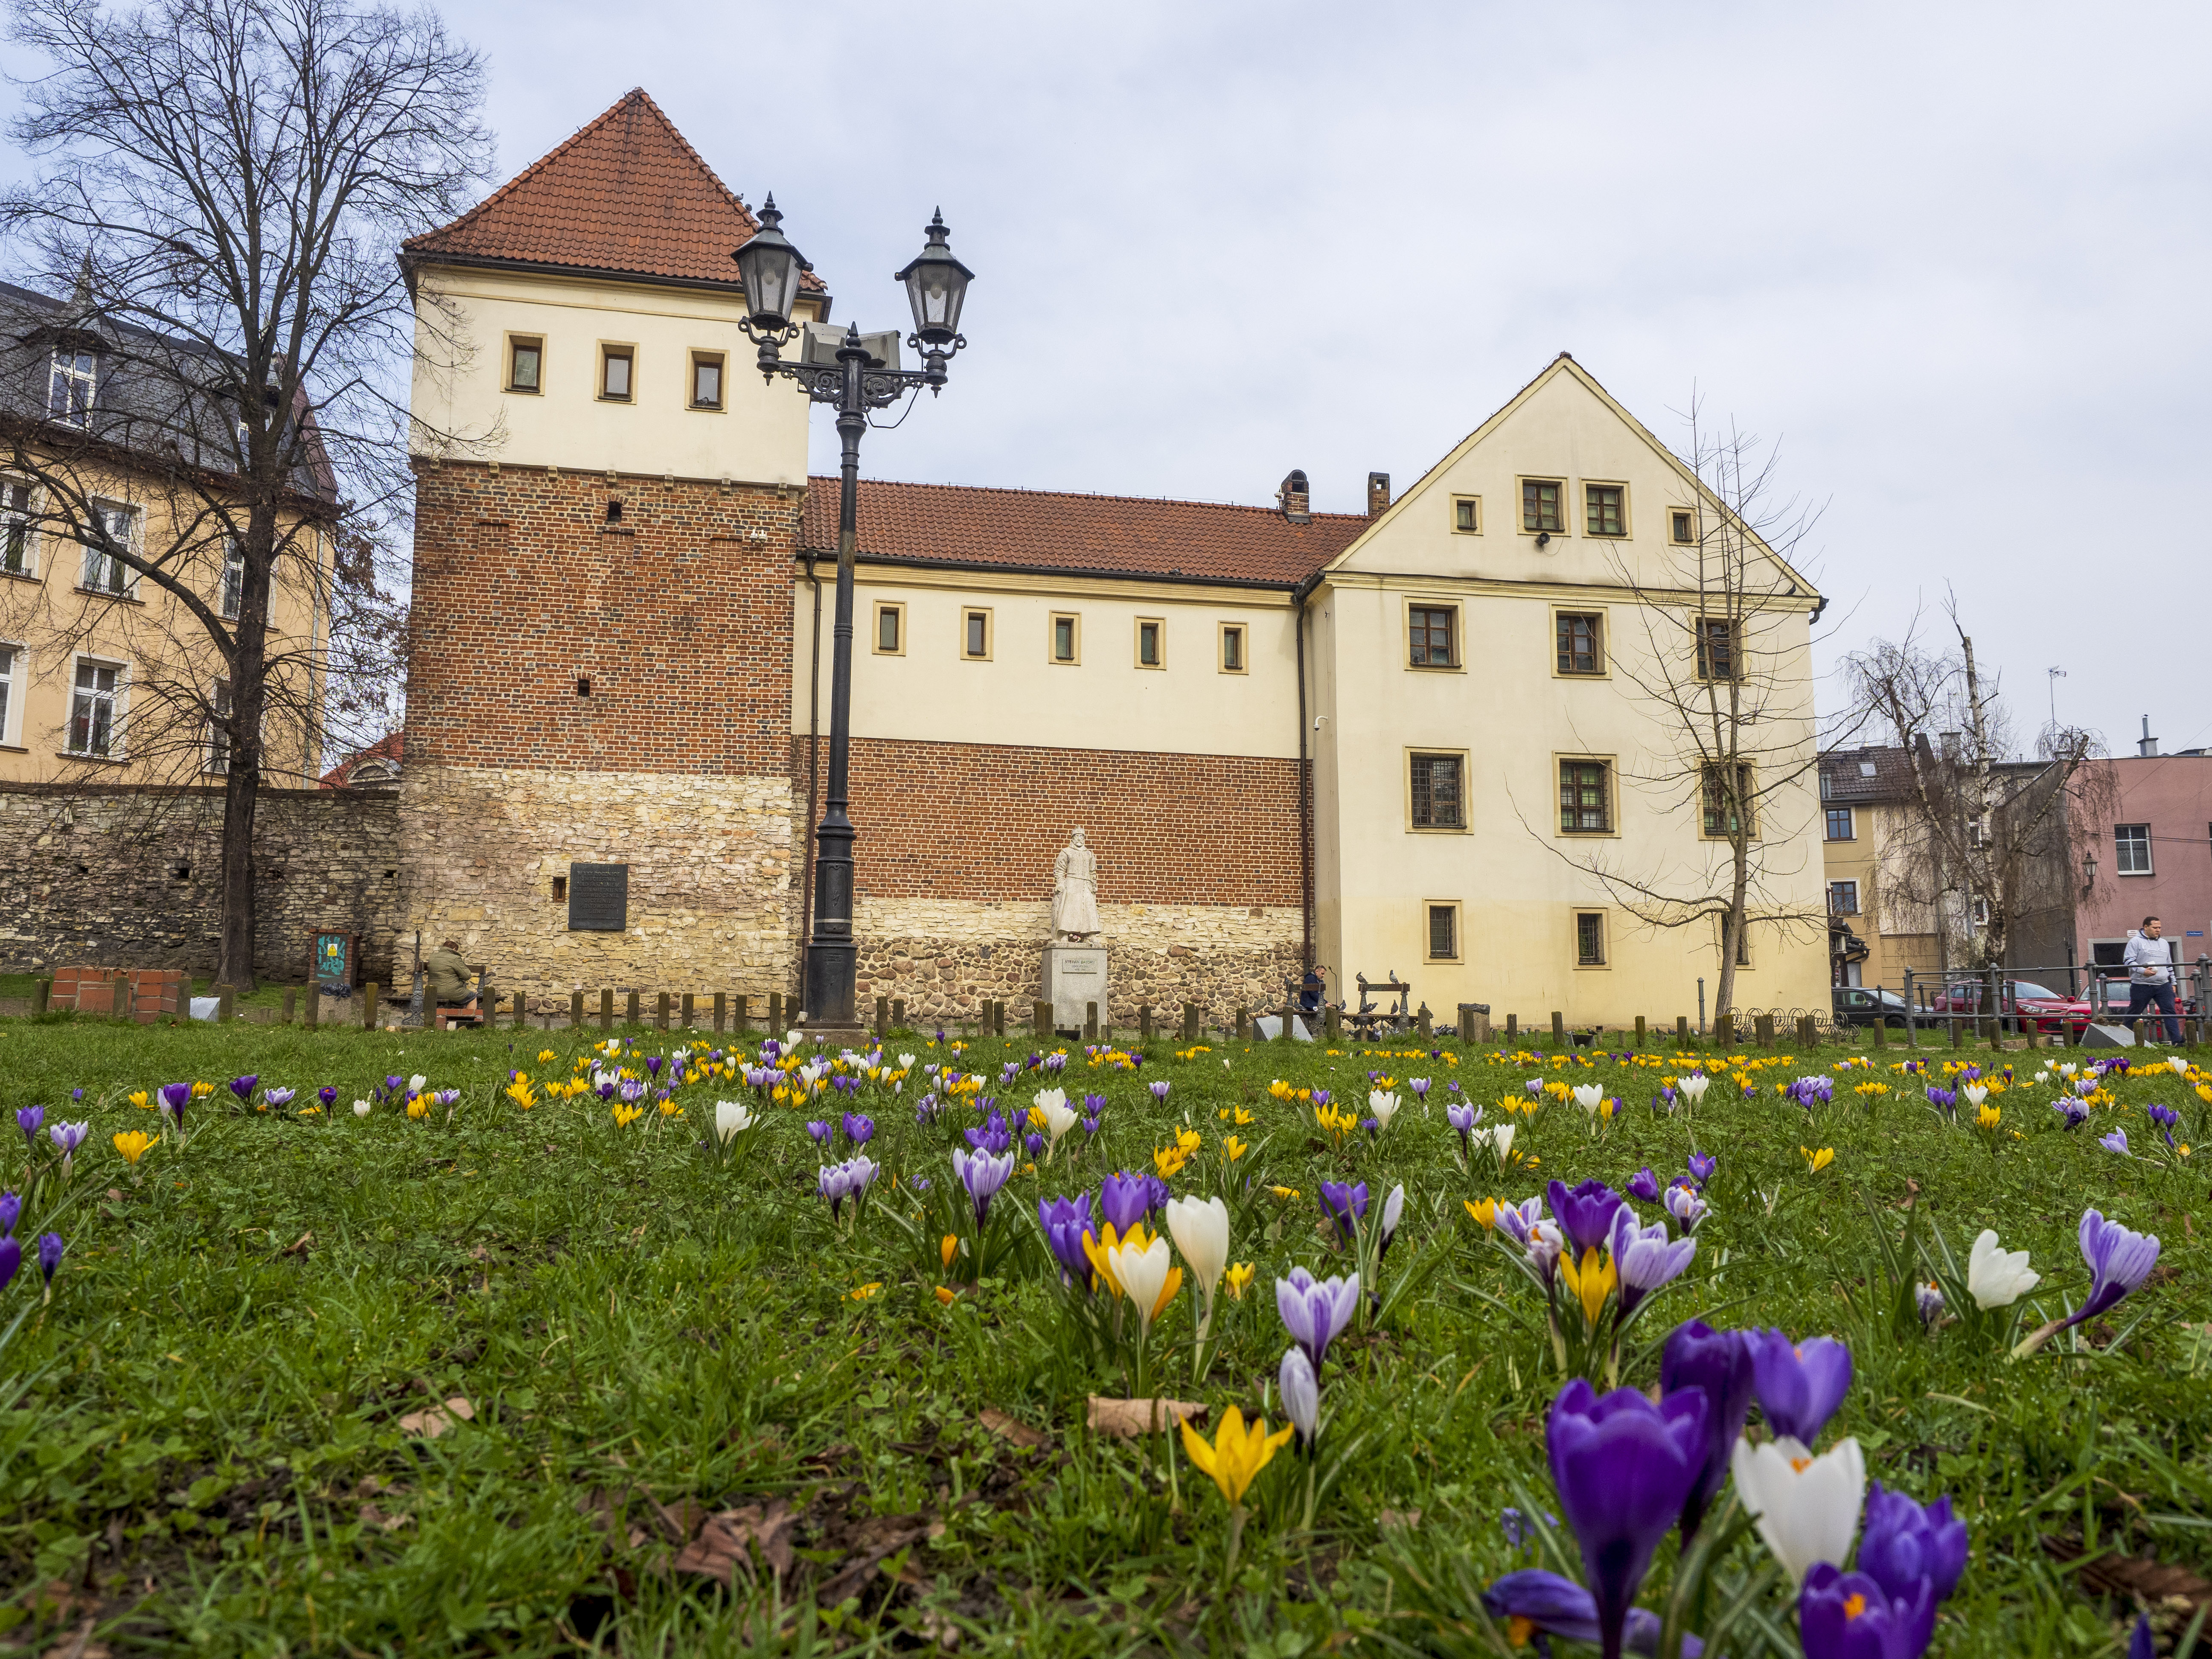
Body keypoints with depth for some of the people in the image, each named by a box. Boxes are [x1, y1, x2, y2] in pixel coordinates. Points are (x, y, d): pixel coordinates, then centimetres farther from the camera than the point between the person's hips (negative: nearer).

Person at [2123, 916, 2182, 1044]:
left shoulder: (2164, 943, 19)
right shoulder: (2136, 942, -2)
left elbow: (2169, 965, 25)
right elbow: (2128, 961, -10)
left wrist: (2173, 983, 21)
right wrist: (2142, 971, -23)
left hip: (2163, 986, 5)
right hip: (2142, 986, -5)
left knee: (2170, 1012, -6)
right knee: (2133, 1014, 3)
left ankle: (2177, 1041, -8)